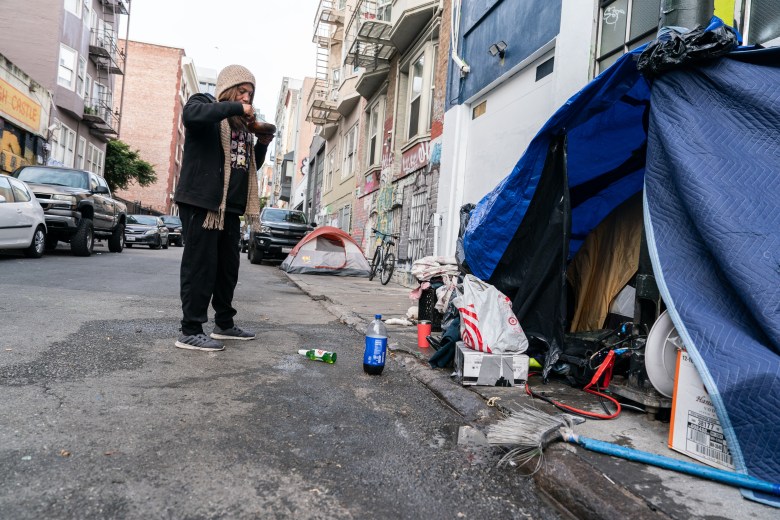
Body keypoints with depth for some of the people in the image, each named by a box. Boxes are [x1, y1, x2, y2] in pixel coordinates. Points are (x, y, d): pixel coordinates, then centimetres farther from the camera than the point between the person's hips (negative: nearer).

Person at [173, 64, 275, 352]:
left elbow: (251, 165, 26)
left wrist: (262, 144, 8)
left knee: (228, 266, 11)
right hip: (201, 202, -8)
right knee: (200, 265, -8)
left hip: (230, 205, 8)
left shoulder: (242, 124, 23)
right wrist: (234, 107, -18)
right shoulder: (203, 103, 2)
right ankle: (190, 331, -2)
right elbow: (191, 114, -24)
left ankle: (224, 323, 23)